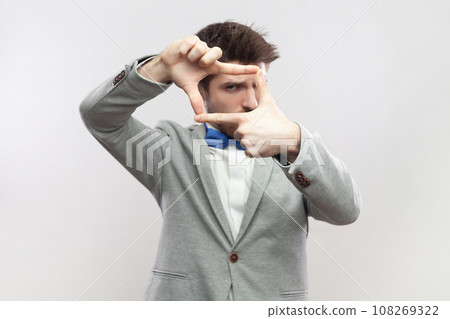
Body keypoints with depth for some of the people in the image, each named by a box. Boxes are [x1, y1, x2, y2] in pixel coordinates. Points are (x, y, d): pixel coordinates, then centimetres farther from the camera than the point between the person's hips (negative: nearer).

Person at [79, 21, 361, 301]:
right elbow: (99, 117, -5)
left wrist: (294, 141, -29)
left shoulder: (293, 157, 3)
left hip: (275, 299, 1)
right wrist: (160, 68, -20)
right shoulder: (173, 149, 4)